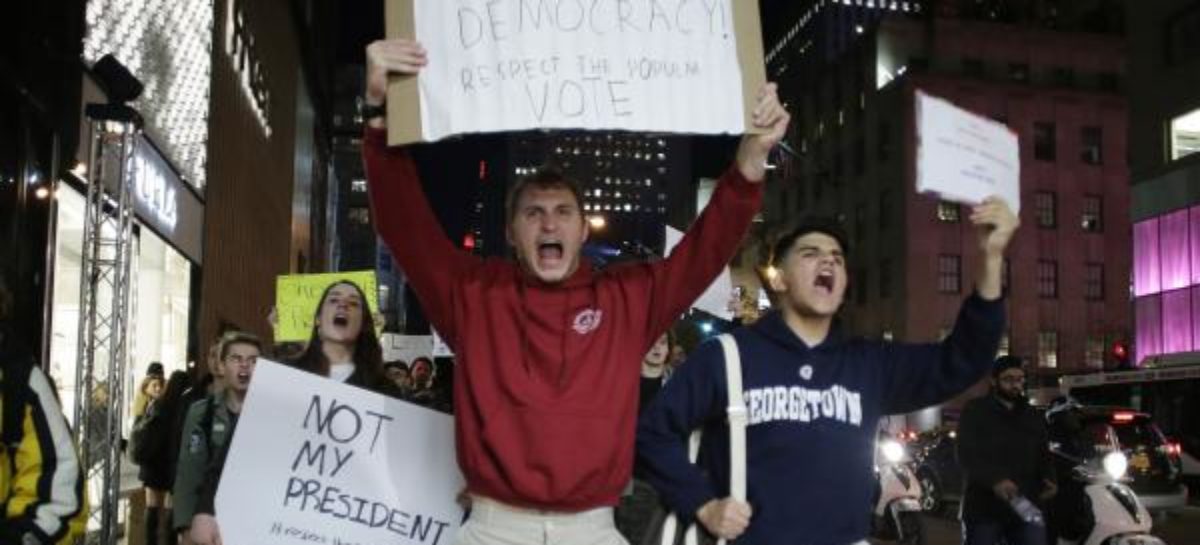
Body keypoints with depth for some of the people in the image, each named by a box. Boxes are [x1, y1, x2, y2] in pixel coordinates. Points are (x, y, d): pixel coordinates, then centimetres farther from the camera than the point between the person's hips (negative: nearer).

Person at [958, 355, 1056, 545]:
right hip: (984, 508, -4)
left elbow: (1043, 456, 21)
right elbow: (967, 455, -12)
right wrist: (994, 480, -30)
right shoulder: (975, 411, 0)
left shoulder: (1033, 417, 17)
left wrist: (1048, 479, -3)